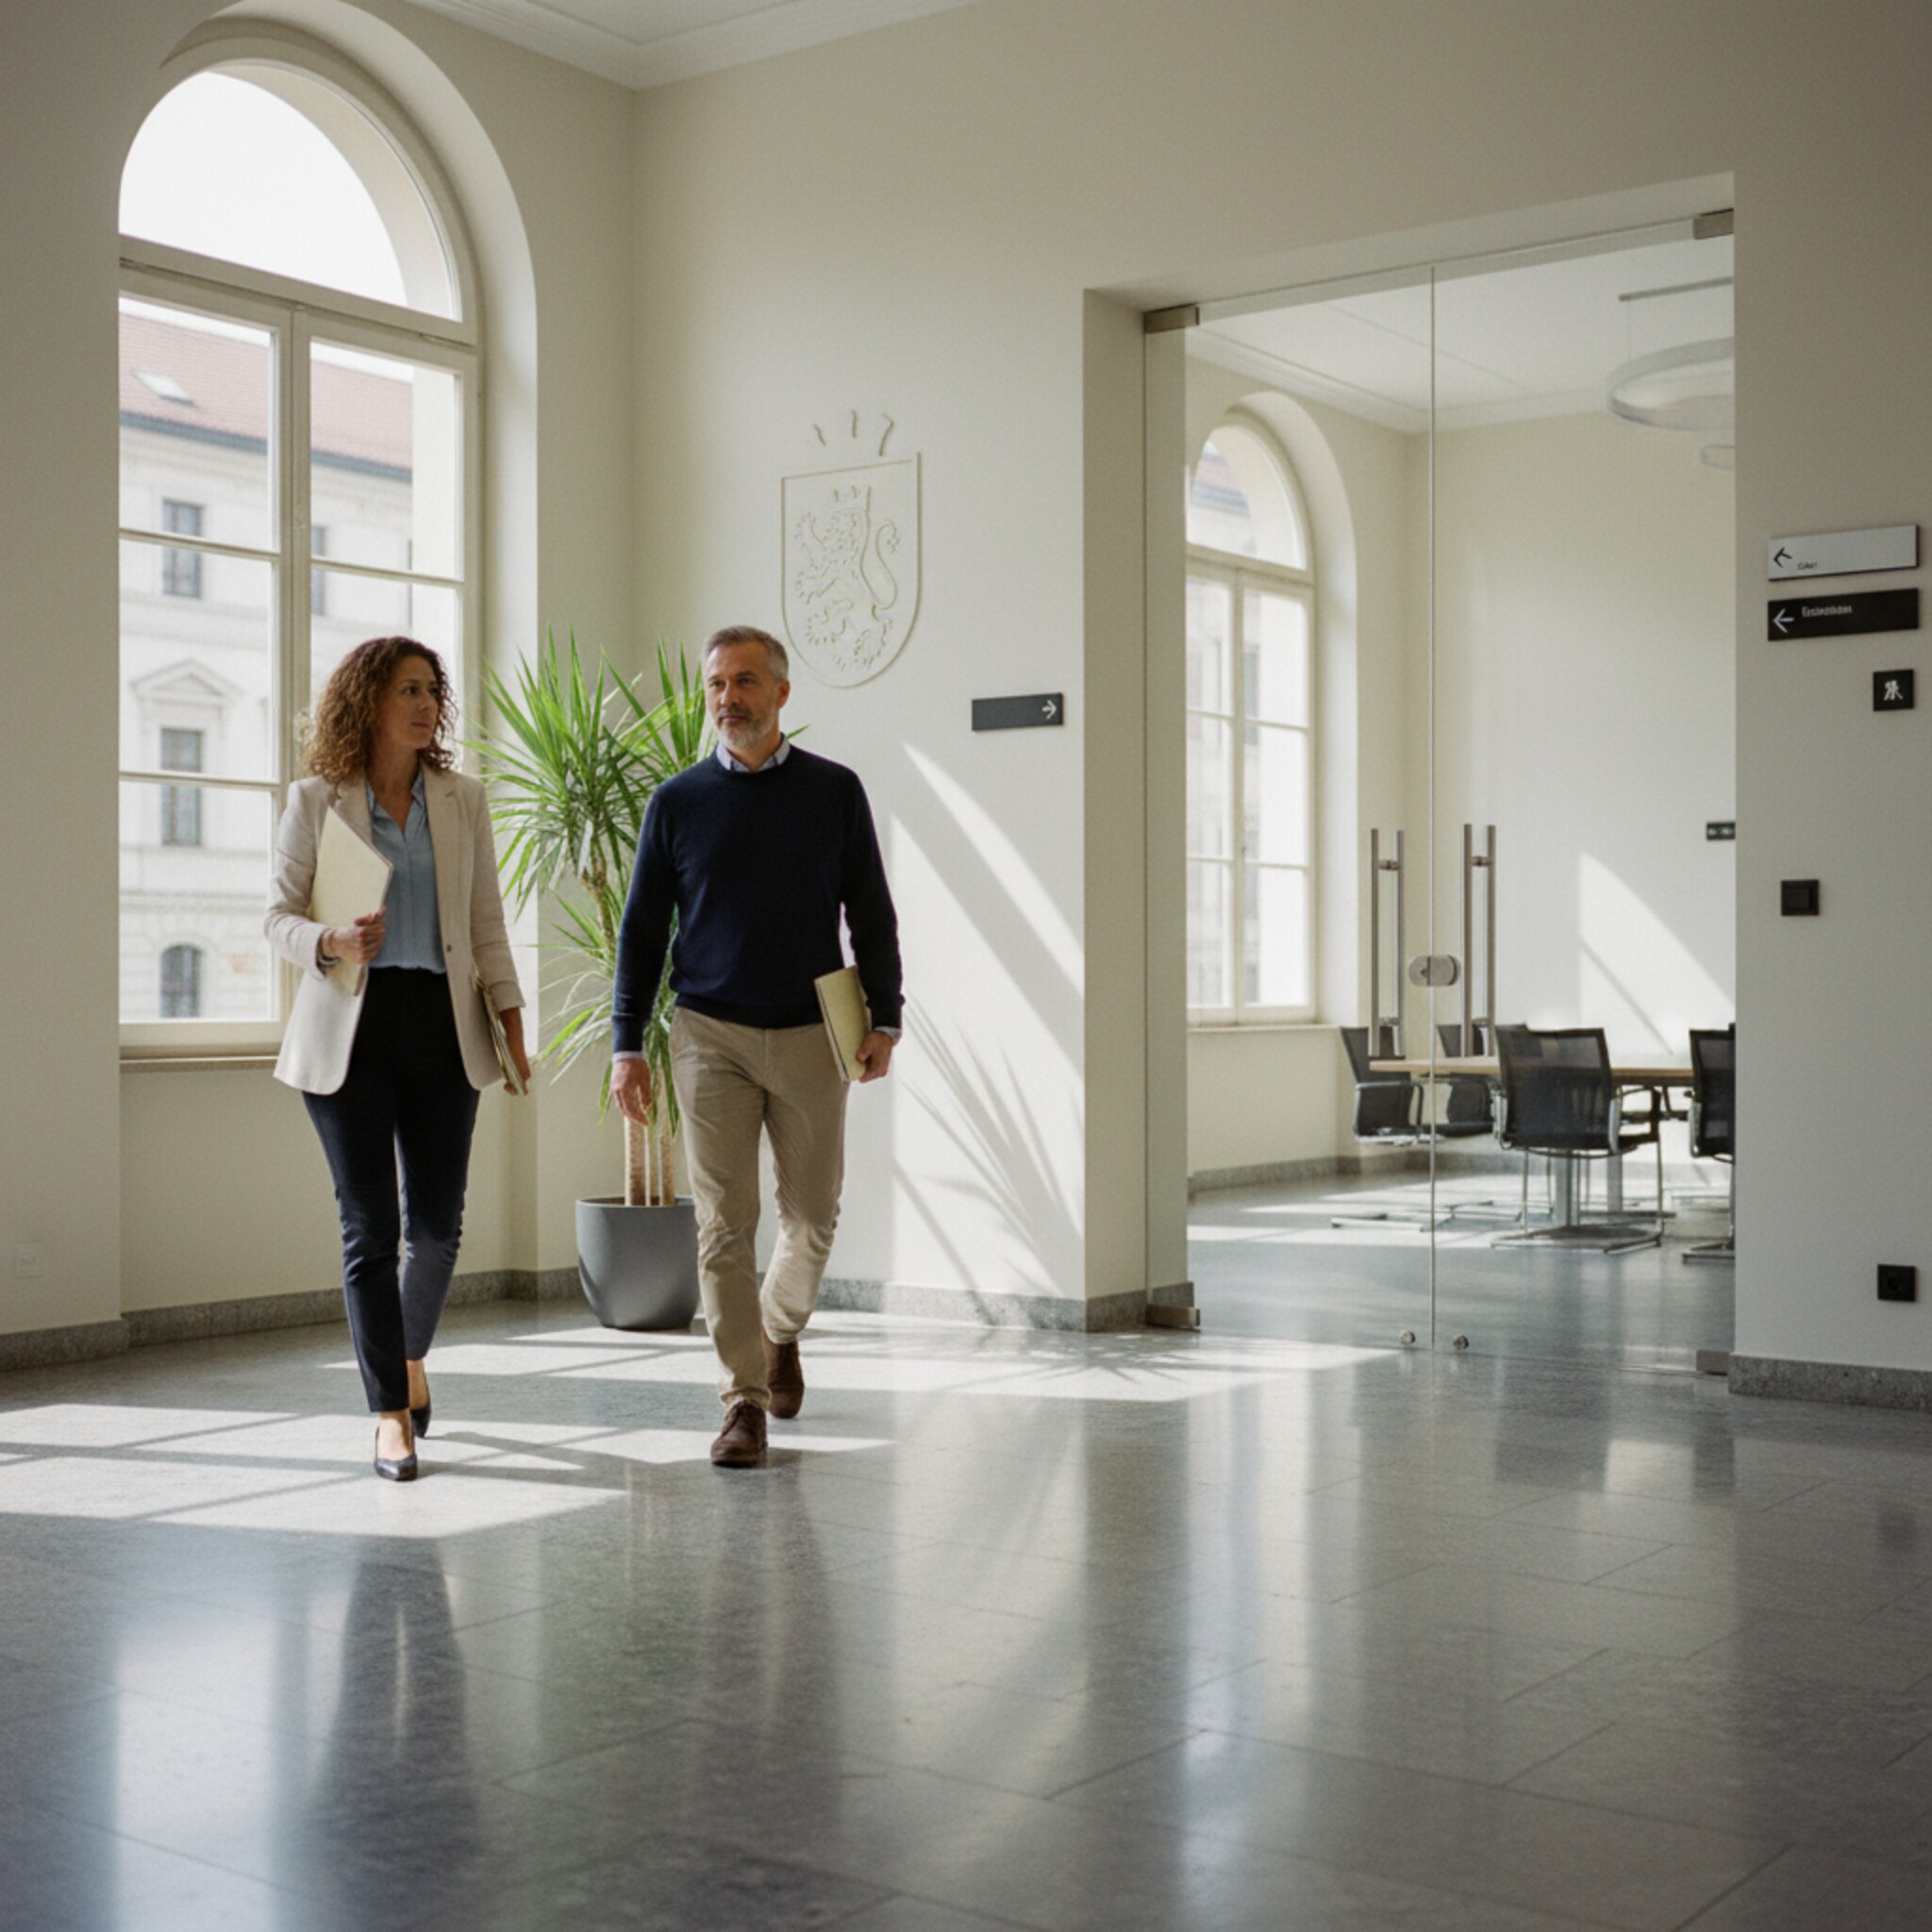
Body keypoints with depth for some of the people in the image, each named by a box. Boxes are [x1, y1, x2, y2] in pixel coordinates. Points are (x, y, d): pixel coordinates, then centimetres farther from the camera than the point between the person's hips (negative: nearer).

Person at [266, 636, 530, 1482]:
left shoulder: (463, 800, 9)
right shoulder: (315, 801, 2)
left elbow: (486, 920, 10)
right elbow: (279, 916, 3)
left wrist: (511, 1016, 2)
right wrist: (331, 941, -19)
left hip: (441, 1024, 2)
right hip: (350, 1024, -2)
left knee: (436, 1220, 4)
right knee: (370, 1225, -2)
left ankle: (410, 1355, 34)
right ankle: (391, 1414, 7)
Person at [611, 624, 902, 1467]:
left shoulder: (834, 791, 4)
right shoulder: (677, 802, 4)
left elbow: (871, 914, 7)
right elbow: (642, 928, 7)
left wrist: (885, 1019, -1)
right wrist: (626, 1046, 1)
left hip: (810, 1034, 1)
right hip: (710, 1034, 0)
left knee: (813, 1215, 8)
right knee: (723, 1224, -4)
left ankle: (779, 1331, 36)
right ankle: (745, 1401, 3)